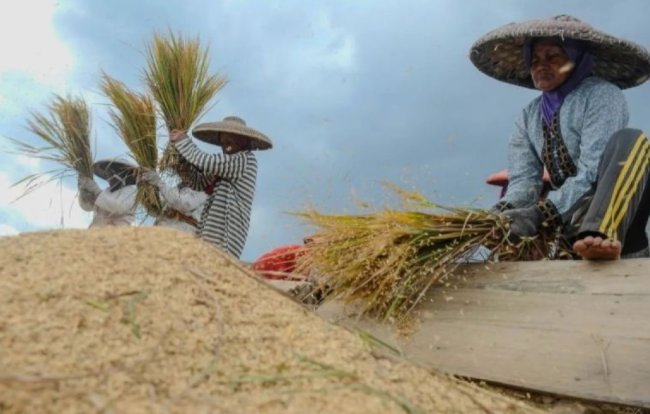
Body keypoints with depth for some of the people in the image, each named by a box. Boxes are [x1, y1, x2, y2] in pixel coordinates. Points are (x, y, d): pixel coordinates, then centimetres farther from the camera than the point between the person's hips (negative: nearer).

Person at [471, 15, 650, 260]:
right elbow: (523, 179, -3)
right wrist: (503, 213, -25)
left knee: (629, 139, -30)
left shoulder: (601, 94, -9)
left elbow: (592, 173, -21)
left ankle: (599, 237, -49)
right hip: (574, 221, 6)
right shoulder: (528, 117, 9)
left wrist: (541, 213, -33)